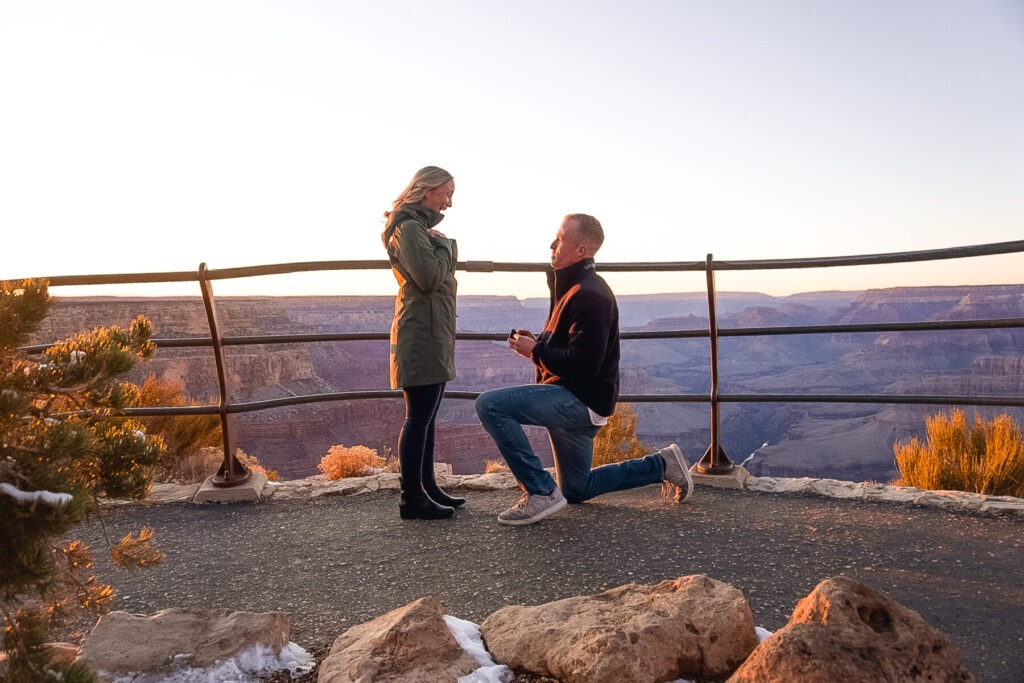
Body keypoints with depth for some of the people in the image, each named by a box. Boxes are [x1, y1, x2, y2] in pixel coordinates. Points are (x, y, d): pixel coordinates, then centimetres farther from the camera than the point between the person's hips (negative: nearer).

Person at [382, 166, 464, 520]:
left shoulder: (421, 226, 21)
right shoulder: (409, 227, -11)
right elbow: (430, 277, -21)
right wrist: (444, 244, -9)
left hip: (433, 334, 11)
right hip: (421, 334, -11)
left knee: (426, 415, 13)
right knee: (419, 416, -8)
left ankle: (427, 488, 21)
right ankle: (411, 499, -3)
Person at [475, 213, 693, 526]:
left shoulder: (590, 295, -19)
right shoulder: (573, 286, 16)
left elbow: (582, 364, -27)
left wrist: (535, 350, -15)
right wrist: (536, 342, 6)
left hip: (581, 400, -11)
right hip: (574, 399, 11)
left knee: (489, 404, -24)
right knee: (577, 490, 22)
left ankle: (541, 491, -19)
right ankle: (661, 465, 26)